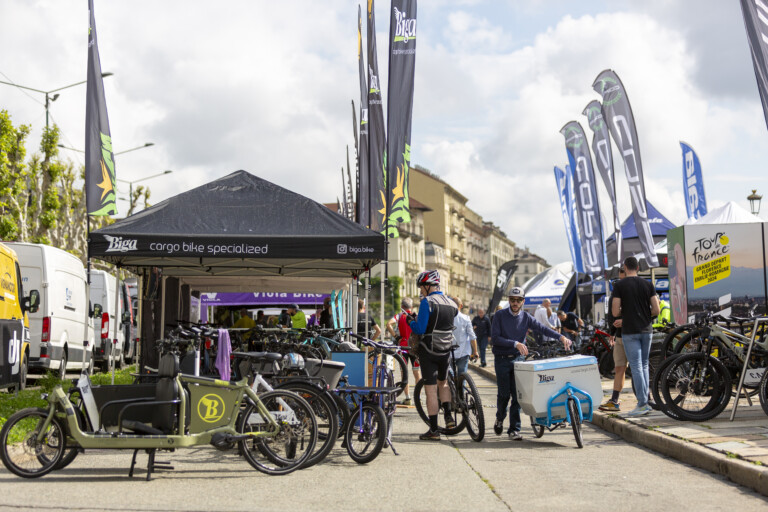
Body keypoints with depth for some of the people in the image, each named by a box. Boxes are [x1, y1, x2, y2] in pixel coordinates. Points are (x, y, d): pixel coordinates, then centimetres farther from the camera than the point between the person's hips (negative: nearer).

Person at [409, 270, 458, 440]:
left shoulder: (427, 302, -15)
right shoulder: (451, 303, 6)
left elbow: (420, 329, -20)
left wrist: (410, 322, 0)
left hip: (428, 351, -6)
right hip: (446, 350, 6)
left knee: (431, 390, -1)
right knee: (443, 383, 27)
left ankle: (433, 430, 2)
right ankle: (448, 416, 14)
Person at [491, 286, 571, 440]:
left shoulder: (525, 317, 6)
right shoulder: (500, 316, -4)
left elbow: (542, 328, -5)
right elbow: (494, 338, -13)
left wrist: (561, 337, -20)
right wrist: (515, 343, -22)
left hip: (518, 359, 2)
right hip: (502, 359, -2)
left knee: (517, 394, -3)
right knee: (504, 393, -1)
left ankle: (514, 429, 3)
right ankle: (500, 419, 28)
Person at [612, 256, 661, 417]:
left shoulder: (619, 286, -6)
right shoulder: (648, 284, 5)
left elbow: (615, 312, -8)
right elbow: (656, 310, 2)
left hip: (630, 332, -4)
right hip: (646, 330, 4)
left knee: (636, 367, -4)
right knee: (644, 365, 14)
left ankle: (642, 405, -5)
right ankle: (645, 401, 14)